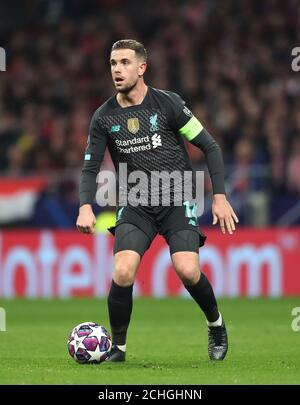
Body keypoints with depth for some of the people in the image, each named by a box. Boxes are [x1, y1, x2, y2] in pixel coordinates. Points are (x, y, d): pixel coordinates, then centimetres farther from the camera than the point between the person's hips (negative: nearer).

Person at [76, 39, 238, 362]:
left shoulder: (167, 103, -6)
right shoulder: (104, 117, 1)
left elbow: (210, 147, -1)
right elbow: (90, 167, 4)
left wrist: (219, 197, -8)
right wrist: (86, 207, -15)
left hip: (177, 199, -2)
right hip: (135, 205, 2)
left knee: (187, 271, -21)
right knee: (122, 273, -20)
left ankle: (216, 324, 11)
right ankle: (117, 347, 1)